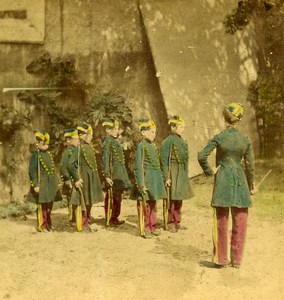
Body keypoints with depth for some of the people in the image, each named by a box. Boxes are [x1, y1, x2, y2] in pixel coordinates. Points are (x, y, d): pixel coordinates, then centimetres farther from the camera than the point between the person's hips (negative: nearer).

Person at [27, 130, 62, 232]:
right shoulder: (35, 155, -11)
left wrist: (55, 183, 16)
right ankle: (41, 226, 8)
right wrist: (35, 185, -20)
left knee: (49, 205, 14)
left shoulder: (49, 154, 12)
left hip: (51, 184, 7)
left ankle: (48, 224, 26)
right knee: (42, 205, -2)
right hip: (42, 184, -7)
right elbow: (32, 171, -15)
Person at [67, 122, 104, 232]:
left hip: (92, 178, 8)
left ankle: (87, 224, 24)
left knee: (89, 202, 14)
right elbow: (70, 165, -21)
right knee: (83, 202, 0)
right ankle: (83, 225, 9)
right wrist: (76, 179, -20)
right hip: (84, 179, -8)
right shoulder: (79, 148, -15)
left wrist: (96, 178, 14)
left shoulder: (90, 147, 9)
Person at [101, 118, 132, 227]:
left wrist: (123, 175, 20)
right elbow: (105, 160, -17)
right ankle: (110, 220, 5)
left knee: (117, 197, 13)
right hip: (114, 174, -9)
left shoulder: (115, 141, 16)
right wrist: (107, 176, -21)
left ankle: (115, 218, 22)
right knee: (111, 197, -2)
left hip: (119, 174, 9)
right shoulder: (108, 142, -12)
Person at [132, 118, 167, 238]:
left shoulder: (153, 146, 11)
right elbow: (139, 167, -14)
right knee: (145, 204, 1)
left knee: (153, 204, 14)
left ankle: (152, 226, 24)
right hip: (147, 178, -8)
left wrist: (161, 179, 16)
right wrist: (141, 184, -18)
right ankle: (145, 228, 10)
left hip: (156, 178, 8)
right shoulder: (141, 146, -12)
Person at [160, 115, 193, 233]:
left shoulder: (182, 141, 11)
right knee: (172, 199, -1)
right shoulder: (168, 141, -12)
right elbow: (164, 160, -14)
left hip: (182, 173, 8)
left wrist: (185, 173, 17)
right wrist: (166, 177, -17)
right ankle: (170, 223, 9)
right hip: (173, 173, -8)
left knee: (179, 199, 14)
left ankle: (177, 222, 23)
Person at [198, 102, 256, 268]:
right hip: (240, 181, 1)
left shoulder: (219, 138, -8)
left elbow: (202, 156, -15)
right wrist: (251, 185, 13)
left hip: (222, 181, -1)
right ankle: (237, 259, 15)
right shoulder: (246, 140, -3)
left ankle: (221, 259, 14)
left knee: (221, 222, 8)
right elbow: (250, 165, 1)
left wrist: (210, 171, 1)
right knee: (240, 222, 10)